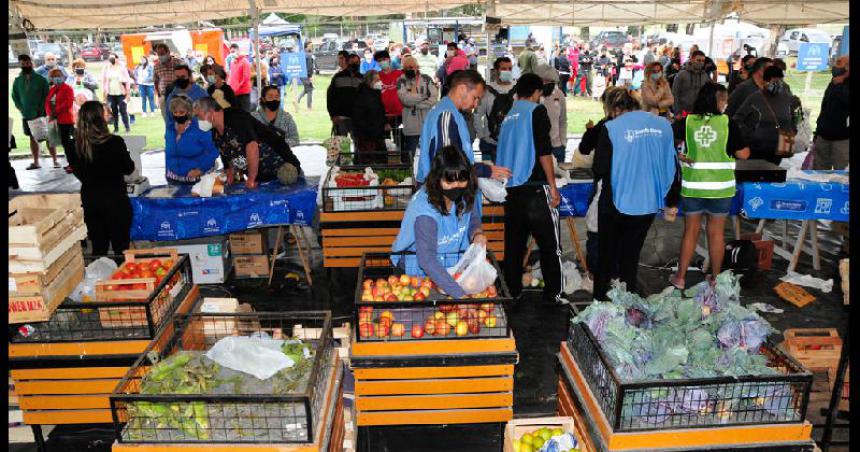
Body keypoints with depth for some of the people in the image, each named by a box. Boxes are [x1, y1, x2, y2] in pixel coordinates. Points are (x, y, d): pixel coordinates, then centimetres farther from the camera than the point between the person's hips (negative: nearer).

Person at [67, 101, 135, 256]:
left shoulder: (74, 147, -7)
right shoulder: (115, 142, -18)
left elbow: (78, 173, 6)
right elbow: (129, 168, -4)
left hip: (89, 203, 4)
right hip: (116, 201, -4)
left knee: (98, 249, 15)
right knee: (121, 248, 7)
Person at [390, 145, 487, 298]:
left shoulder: (466, 194, -11)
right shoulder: (425, 211, -30)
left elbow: (473, 218, 10)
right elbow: (427, 259, -34)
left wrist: (477, 233, -16)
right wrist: (459, 294, -41)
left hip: (455, 262, 5)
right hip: (421, 267, -4)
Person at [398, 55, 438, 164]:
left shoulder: (426, 79, 3)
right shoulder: (401, 81, -1)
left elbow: (434, 98, -8)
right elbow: (405, 99, -17)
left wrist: (416, 104, -15)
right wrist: (424, 96, -8)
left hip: (427, 123, 2)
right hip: (410, 126, -1)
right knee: (408, 156, 7)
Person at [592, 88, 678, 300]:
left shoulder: (611, 128, -13)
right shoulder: (663, 125, 0)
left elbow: (600, 169, -14)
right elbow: (673, 165, 5)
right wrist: (671, 202, 14)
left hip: (617, 203, -3)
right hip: (648, 203, 4)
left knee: (607, 255, 15)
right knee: (631, 255, 17)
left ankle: (600, 300, 23)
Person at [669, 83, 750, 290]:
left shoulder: (687, 122, -4)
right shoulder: (727, 123, -7)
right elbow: (743, 154, -6)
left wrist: (678, 156, 2)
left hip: (692, 186, 1)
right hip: (720, 187, -1)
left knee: (690, 231, 13)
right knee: (716, 233, 11)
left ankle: (680, 277, 19)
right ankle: (715, 278, 23)